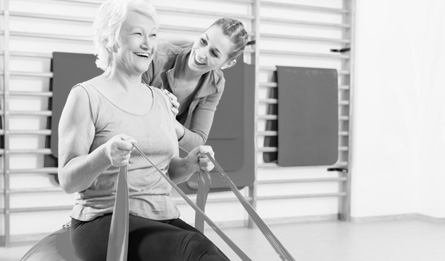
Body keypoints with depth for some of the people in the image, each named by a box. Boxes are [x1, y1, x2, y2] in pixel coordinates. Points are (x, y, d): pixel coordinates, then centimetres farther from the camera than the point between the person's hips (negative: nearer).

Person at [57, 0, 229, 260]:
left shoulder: (161, 99, 13)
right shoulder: (87, 95, -4)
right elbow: (68, 180, -8)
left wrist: (191, 163, -3)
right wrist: (104, 155, -27)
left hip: (163, 219, 6)